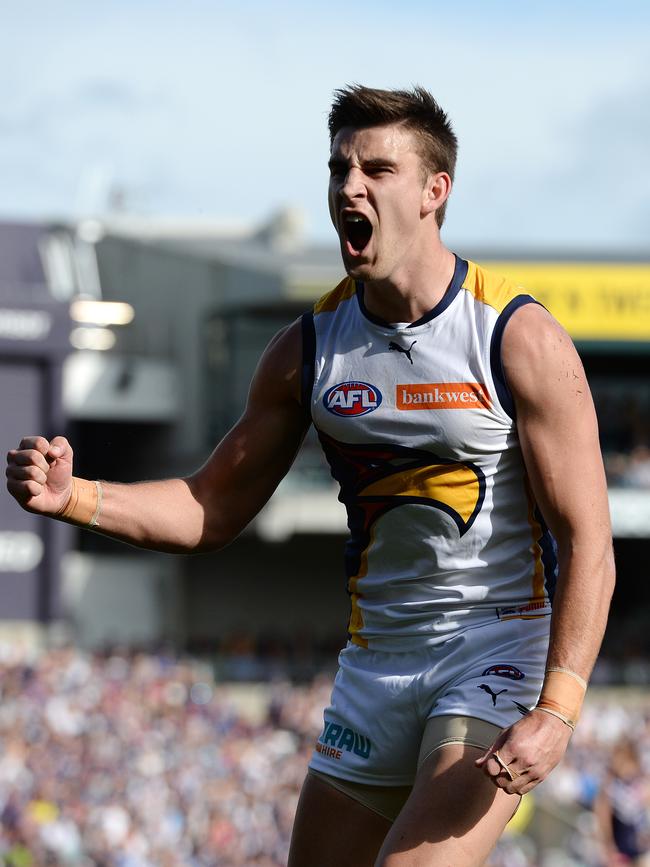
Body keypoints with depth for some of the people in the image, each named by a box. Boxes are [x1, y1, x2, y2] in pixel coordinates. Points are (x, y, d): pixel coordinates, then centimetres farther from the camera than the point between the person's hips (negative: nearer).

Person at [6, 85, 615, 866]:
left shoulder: (519, 337, -11)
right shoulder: (311, 347, 4)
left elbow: (588, 544, -12)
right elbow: (212, 508, 11)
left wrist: (555, 712, -23)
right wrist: (74, 497, -6)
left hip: (502, 653, -6)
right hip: (375, 661, 6)